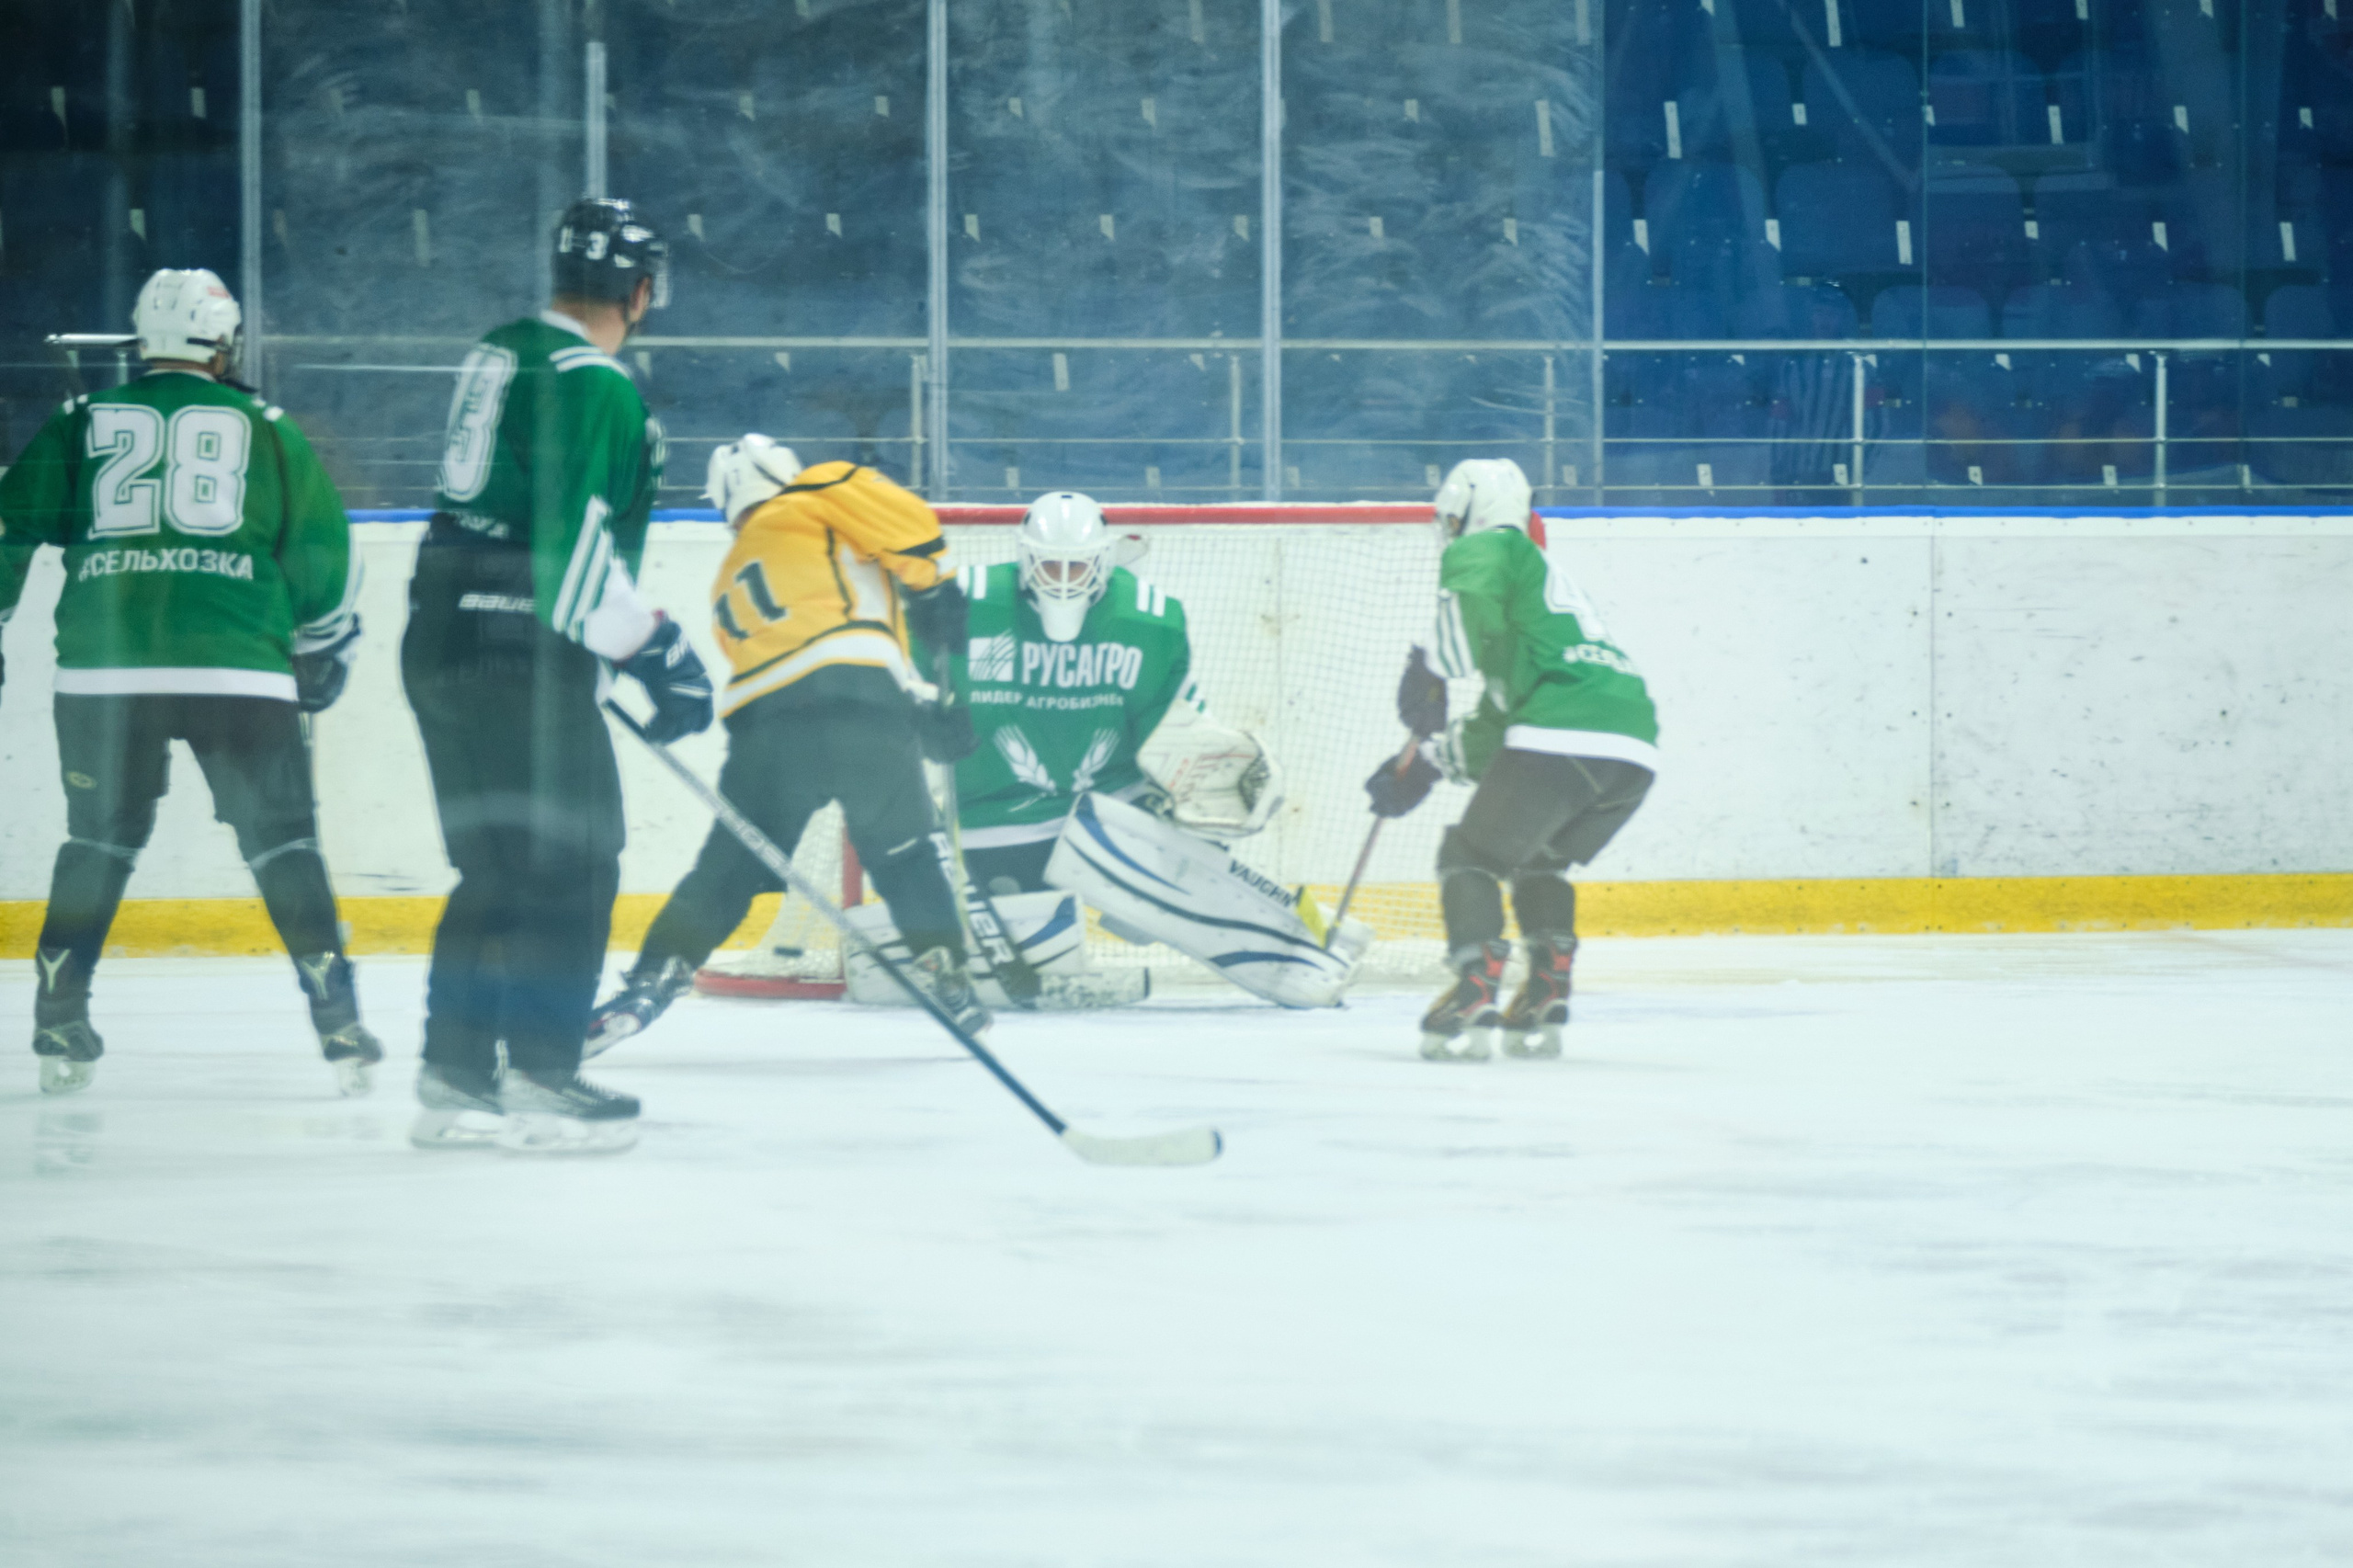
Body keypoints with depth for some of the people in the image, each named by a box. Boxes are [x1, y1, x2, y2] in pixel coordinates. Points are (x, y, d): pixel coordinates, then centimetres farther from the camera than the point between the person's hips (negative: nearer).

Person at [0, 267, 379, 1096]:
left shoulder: (82, 424, 11)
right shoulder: (265, 428, 9)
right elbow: (323, 546, 12)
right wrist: (326, 645, 26)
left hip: (104, 667, 1)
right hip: (238, 669, -1)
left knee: (99, 839, 16)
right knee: (282, 842, 6)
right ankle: (339, 1026, -1)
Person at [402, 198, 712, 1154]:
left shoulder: (501, 355, 15)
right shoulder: (596, 387, -14)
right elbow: (575, 547, -22)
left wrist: (633, 637, 28)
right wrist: (656, 652, -16)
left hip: (441, 637, 9)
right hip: (524, 657, -9)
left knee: (493, 869, 15)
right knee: (572, 866, -3)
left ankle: (454, 1079, 16)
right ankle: (539, 1081, -5)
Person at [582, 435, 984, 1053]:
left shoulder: (729, 585, 32)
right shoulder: (814, 500, 17)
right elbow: (902, 518, -1)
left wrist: (918, 708, 25)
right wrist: (931, 583, 14)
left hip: (765, 723, 3)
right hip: (862, 696, -3)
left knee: (729, 868, 11)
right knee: (907, 853, 15)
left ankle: (651, 984, 2)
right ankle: (948, 983, 15)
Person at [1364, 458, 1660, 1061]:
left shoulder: (1480, 550, 11)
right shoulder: (1547, 575, 37)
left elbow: (1473, 602, -17)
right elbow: (1497, 726, 38)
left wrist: (1431, 672, -10)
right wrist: (1422, 768, 36)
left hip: (1561, 736, -8)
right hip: (1636, 745, 8)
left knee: (1470, 856, 4)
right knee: (1539, 861, 27)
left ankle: (1475, 995, -12)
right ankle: (1544, 1008, 16)